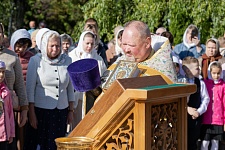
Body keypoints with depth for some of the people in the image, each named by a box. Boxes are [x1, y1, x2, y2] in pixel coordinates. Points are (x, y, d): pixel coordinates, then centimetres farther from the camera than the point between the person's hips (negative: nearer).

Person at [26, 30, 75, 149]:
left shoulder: (67, 60, 7)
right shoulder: (36, 61, -2)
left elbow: (70, 88, 13)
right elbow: (30, 89, -3)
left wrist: (71, 110, 11)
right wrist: (31, 114, -6)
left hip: (62, 110, 3)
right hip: (42, 110, -3)